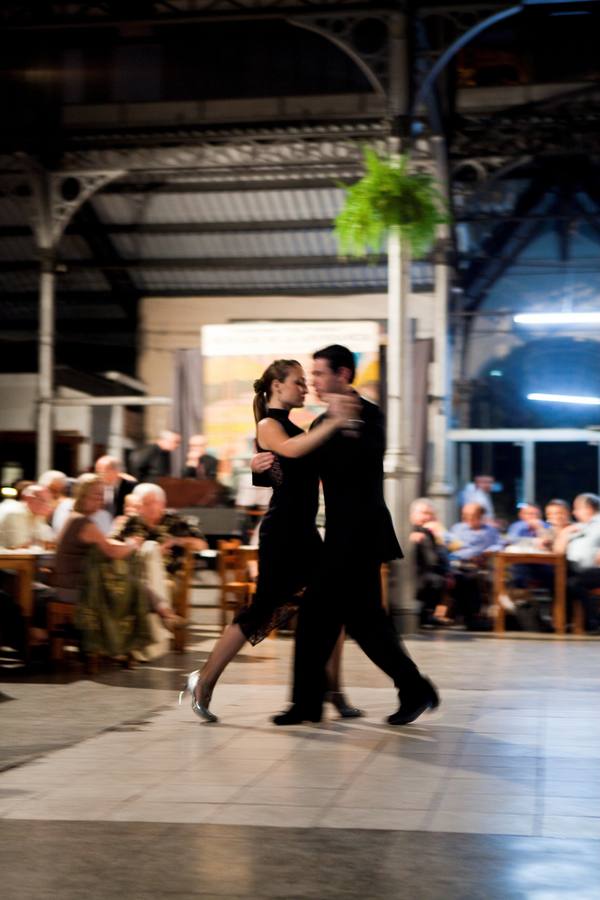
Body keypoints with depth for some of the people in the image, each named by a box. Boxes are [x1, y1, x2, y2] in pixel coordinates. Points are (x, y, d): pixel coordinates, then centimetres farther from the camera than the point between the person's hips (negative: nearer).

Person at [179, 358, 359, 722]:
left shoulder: (294, 427, 19)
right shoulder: (268, 426, -7)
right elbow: (291, 450, -29)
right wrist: (333, 423, -35)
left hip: (305, 531, 9)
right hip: (281, 531, -9)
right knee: (263, 610, -5)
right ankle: (204, 682, 6)